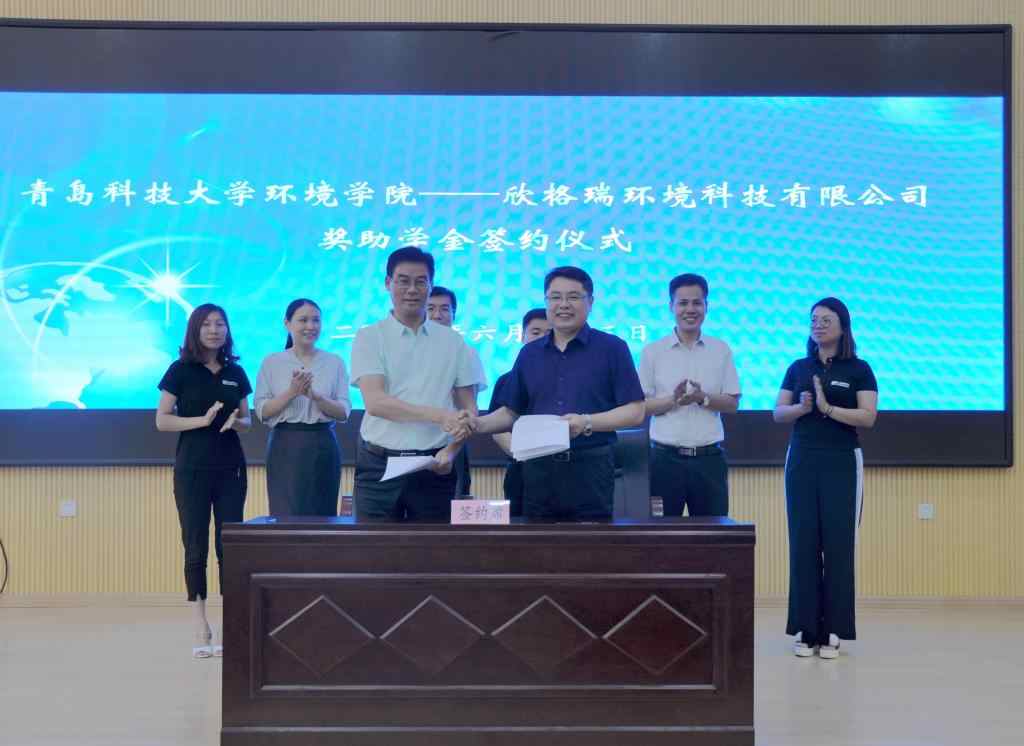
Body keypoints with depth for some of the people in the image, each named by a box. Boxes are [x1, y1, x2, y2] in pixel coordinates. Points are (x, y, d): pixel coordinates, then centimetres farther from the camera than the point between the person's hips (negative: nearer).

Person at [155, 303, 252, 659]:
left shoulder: (235, 372, 9)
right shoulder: (181, 370, -1)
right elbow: (162, 420, -4)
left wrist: (236, 421, -7)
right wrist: (202, 420, -17)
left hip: (230, 468, 3)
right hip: (192, 468, -3)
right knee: (196, 547, 0)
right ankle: (201, 631, 4)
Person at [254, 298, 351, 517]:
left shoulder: (334, 363, 6)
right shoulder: (271, 363, 5)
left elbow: (344, 412, 0)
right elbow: (262, 411, -1)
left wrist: (314, 395, -16)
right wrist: (291, 393, -15)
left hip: (323, 447, 1)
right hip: (285, 447, -1)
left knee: (322, 515, 3)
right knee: (286, 516, -4)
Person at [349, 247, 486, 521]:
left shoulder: (453, 342, 8)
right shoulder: (369, 338, 2)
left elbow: (468, 409, 9)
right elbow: (375, 402, -11)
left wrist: (451, 451, -10)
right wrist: (439, 415, -21)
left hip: (434, 467, 2)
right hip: (379, 465, -1)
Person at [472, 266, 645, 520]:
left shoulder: (612, 348, 0)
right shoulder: (529, 354, 13)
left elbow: (635, 412, -4)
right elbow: (512, 412, 16)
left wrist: (587, 423, -18)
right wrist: (480, 423, -3)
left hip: (591, 467, -3)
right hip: (538, 468, 4)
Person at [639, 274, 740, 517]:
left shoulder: (721, 350, 7)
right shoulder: (652, 352, 3)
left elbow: (732, 403, 5)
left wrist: (703, 398, -13)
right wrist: (673, 399, -17)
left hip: (709, 458, 1)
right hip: (666, 457, -1)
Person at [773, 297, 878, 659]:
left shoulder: (859, 370, 0)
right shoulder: (798, 368, 9)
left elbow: (868, 417, -9)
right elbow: (778, 413, 6)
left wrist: (829, 408, -20)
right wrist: (800, 407, -13)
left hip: (842, 463, -3)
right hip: (802, 461, 3)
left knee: (838, 544, -2)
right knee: (803, 543, 1)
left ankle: (832, 631, 5)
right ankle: (805, 629, 7)